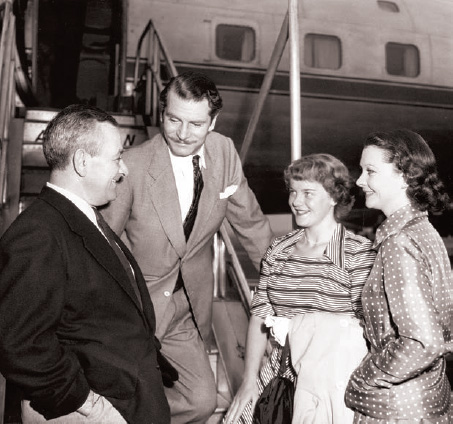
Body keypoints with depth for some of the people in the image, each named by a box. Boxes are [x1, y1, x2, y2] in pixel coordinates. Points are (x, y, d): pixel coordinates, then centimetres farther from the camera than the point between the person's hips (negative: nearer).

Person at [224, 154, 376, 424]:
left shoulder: (359, 253, -8)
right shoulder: (278, 250, 6)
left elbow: (368, 328, -11)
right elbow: (260, 316, 5)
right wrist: (250, 379, 1)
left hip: (334, 385, -4)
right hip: (281, 376, 4)